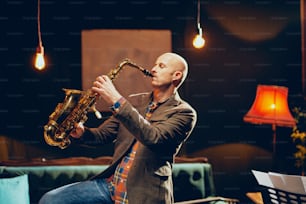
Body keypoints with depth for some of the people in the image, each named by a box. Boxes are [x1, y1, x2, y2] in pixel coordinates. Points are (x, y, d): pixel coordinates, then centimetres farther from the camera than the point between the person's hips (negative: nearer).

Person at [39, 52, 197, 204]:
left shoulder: (184, 112, -3)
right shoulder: (135, 101, 17)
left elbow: (153, 137, -20)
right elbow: (104, 133, 16)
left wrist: (116, 101, -25)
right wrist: (82, 133, -8)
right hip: (110, 183, 6)